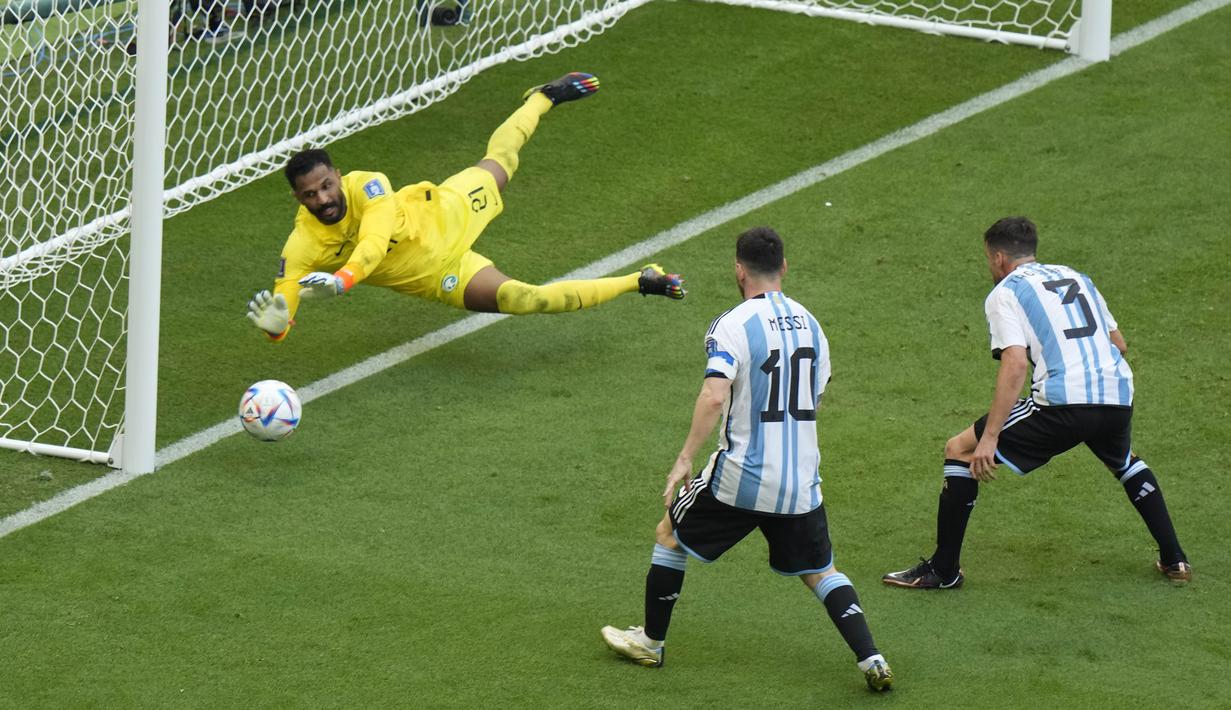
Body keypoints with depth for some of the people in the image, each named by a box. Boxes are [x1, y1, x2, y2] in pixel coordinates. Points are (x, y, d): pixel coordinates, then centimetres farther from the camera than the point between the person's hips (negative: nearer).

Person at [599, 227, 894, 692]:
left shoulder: (733, 326, -13)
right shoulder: (809, 323, 7)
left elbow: (714, 397, -26)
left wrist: (684, 459, -22)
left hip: (741, 478, -5)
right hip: (802, 480, 5)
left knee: (670, 535, 18)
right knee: (819, 572, 16)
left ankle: (651, 641, 28)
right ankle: (871, 659, -2)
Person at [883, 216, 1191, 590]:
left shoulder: (1004, 293, 5)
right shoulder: (1076, 277, 24)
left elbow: (1015, 364, -10)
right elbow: (1119, 344, 27)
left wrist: (990, 437, -13)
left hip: (1063, 403, -6)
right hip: (1117, 396, 6)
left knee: (959, 450, 6)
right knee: (1125, 462, 39)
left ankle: (943, 569, 7)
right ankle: (1173, 560, 35)